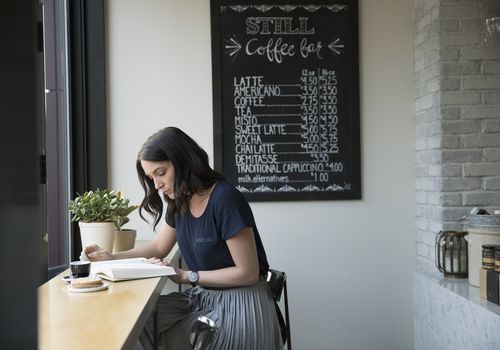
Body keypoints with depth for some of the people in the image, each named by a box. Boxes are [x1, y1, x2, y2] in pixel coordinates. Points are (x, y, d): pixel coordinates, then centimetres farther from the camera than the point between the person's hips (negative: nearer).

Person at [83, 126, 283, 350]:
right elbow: (159, 247, 20)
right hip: (202, 297, 7)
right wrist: (112, 258, 5)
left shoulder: (225, 199, -22)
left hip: (239, 303, -7)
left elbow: (248, 273, -19)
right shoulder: (180, 202, 4)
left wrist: (187, 276, -17)